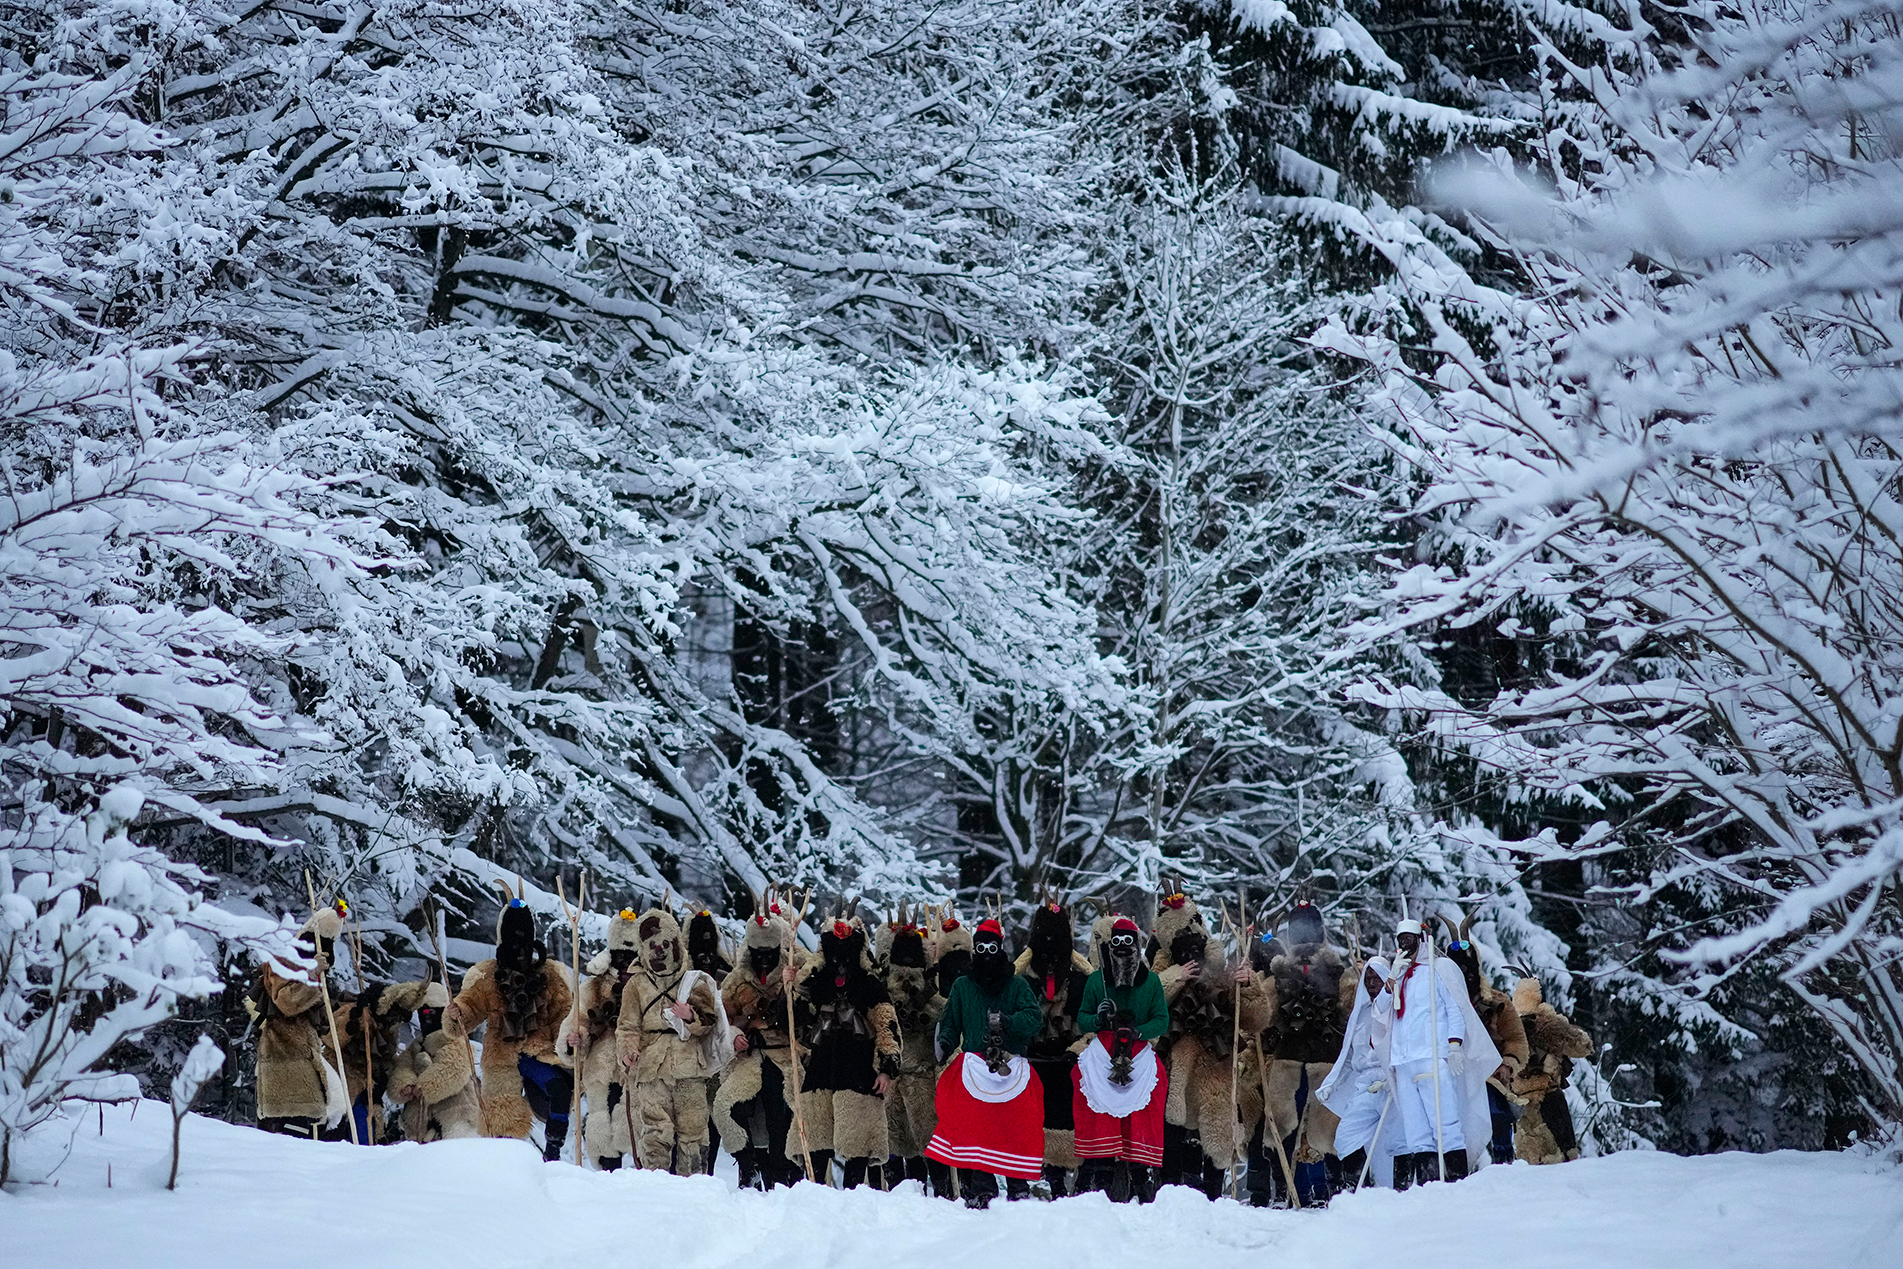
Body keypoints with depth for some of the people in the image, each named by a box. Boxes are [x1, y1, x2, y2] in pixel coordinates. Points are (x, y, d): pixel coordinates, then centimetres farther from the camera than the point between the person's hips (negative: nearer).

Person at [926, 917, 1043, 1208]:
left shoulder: (1017, 985, 10)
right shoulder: (962, 986, 16)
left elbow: (1033, 1018, -1)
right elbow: (951, 1023, 17)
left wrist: (1006, 1021, -18)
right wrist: (943, 1044, -4)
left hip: (1011, 1069, -1)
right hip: (975, 1069, 1)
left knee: (1016, 1129, -6)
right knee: (974, 1127, -11)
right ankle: (980, 1188, -10)